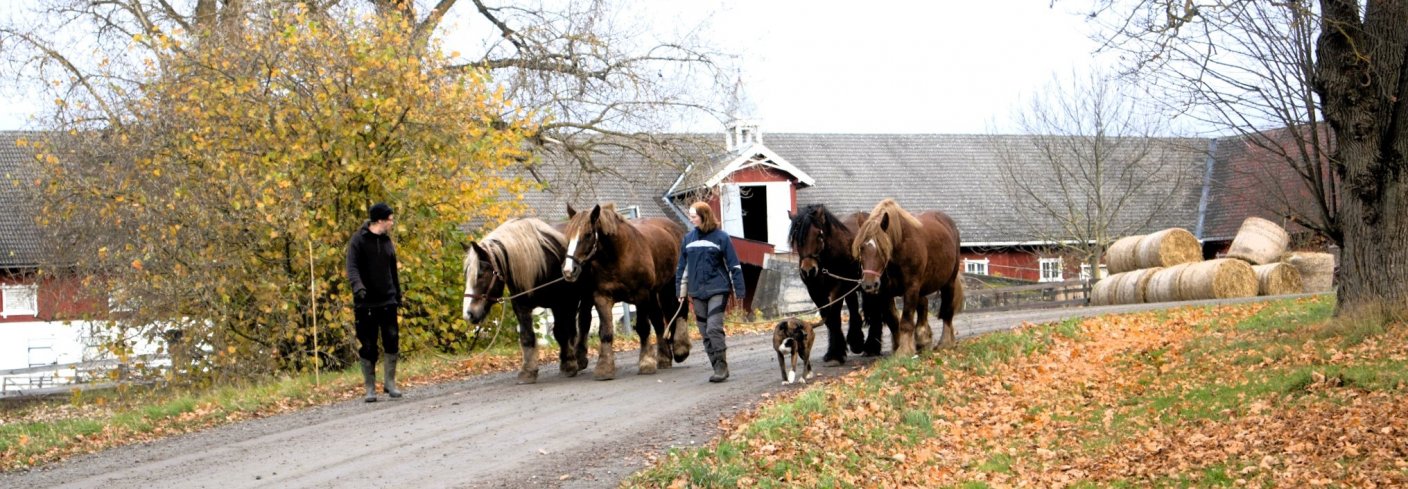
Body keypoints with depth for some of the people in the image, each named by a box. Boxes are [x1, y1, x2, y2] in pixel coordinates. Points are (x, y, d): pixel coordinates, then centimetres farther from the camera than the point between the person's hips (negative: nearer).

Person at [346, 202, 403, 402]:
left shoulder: (386, 241, 11)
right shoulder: (358, 240, -6)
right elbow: (352, 267, -16)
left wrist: (398, 295, 18)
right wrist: (358, 286, -34)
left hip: (388, 301, 4)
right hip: (366, 303, -4)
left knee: (392, 340, -5)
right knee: (368, 346, 1)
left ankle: (390, 383, 8)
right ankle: (370, 389, 9)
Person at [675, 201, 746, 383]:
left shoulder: (721, 237, -5)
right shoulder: (689, 238, 8)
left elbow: (734, 266, -3)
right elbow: (682, 266, 15)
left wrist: (738, 291, -5)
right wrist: (681, 291, 12)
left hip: (717, 290, -5)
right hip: (697, 293, 5)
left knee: (714, 328, -15)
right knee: (705, 333, 6)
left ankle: (722, 367, -8)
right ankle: (718, 368, 13)